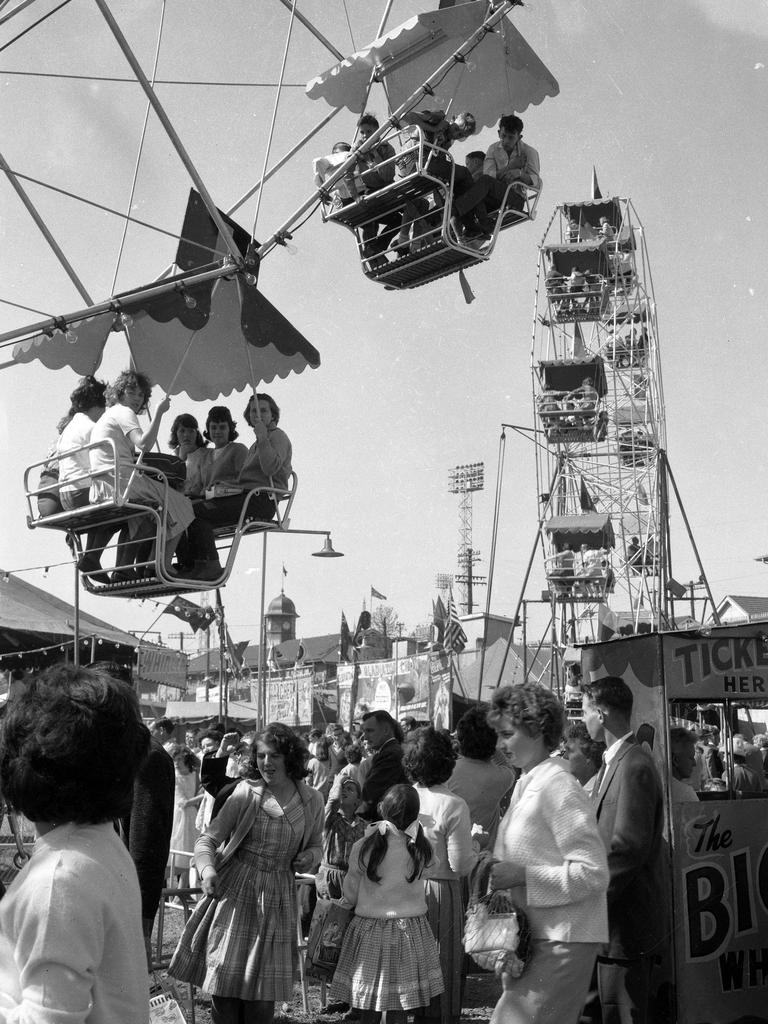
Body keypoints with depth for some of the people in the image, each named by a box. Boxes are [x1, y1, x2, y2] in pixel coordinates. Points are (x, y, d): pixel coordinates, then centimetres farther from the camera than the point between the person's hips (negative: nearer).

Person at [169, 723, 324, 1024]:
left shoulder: (312, 800, 0)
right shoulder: (246, 792, -6)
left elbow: (316, 845, 16)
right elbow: (208, 839, -7)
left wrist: (310, 857, -7)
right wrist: (207, 870, -26)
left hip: (277, 900, 2)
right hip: (234, 894, -1)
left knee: (263, 999, 8)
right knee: (225, 987, 3)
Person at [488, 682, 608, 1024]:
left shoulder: (559, 788, -16)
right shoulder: (526, 784, 11)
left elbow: (593, 873, -19)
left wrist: (522, 875, -20)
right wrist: (497, 867, 3)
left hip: (562, 943, -9)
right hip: (534, 937, 9)